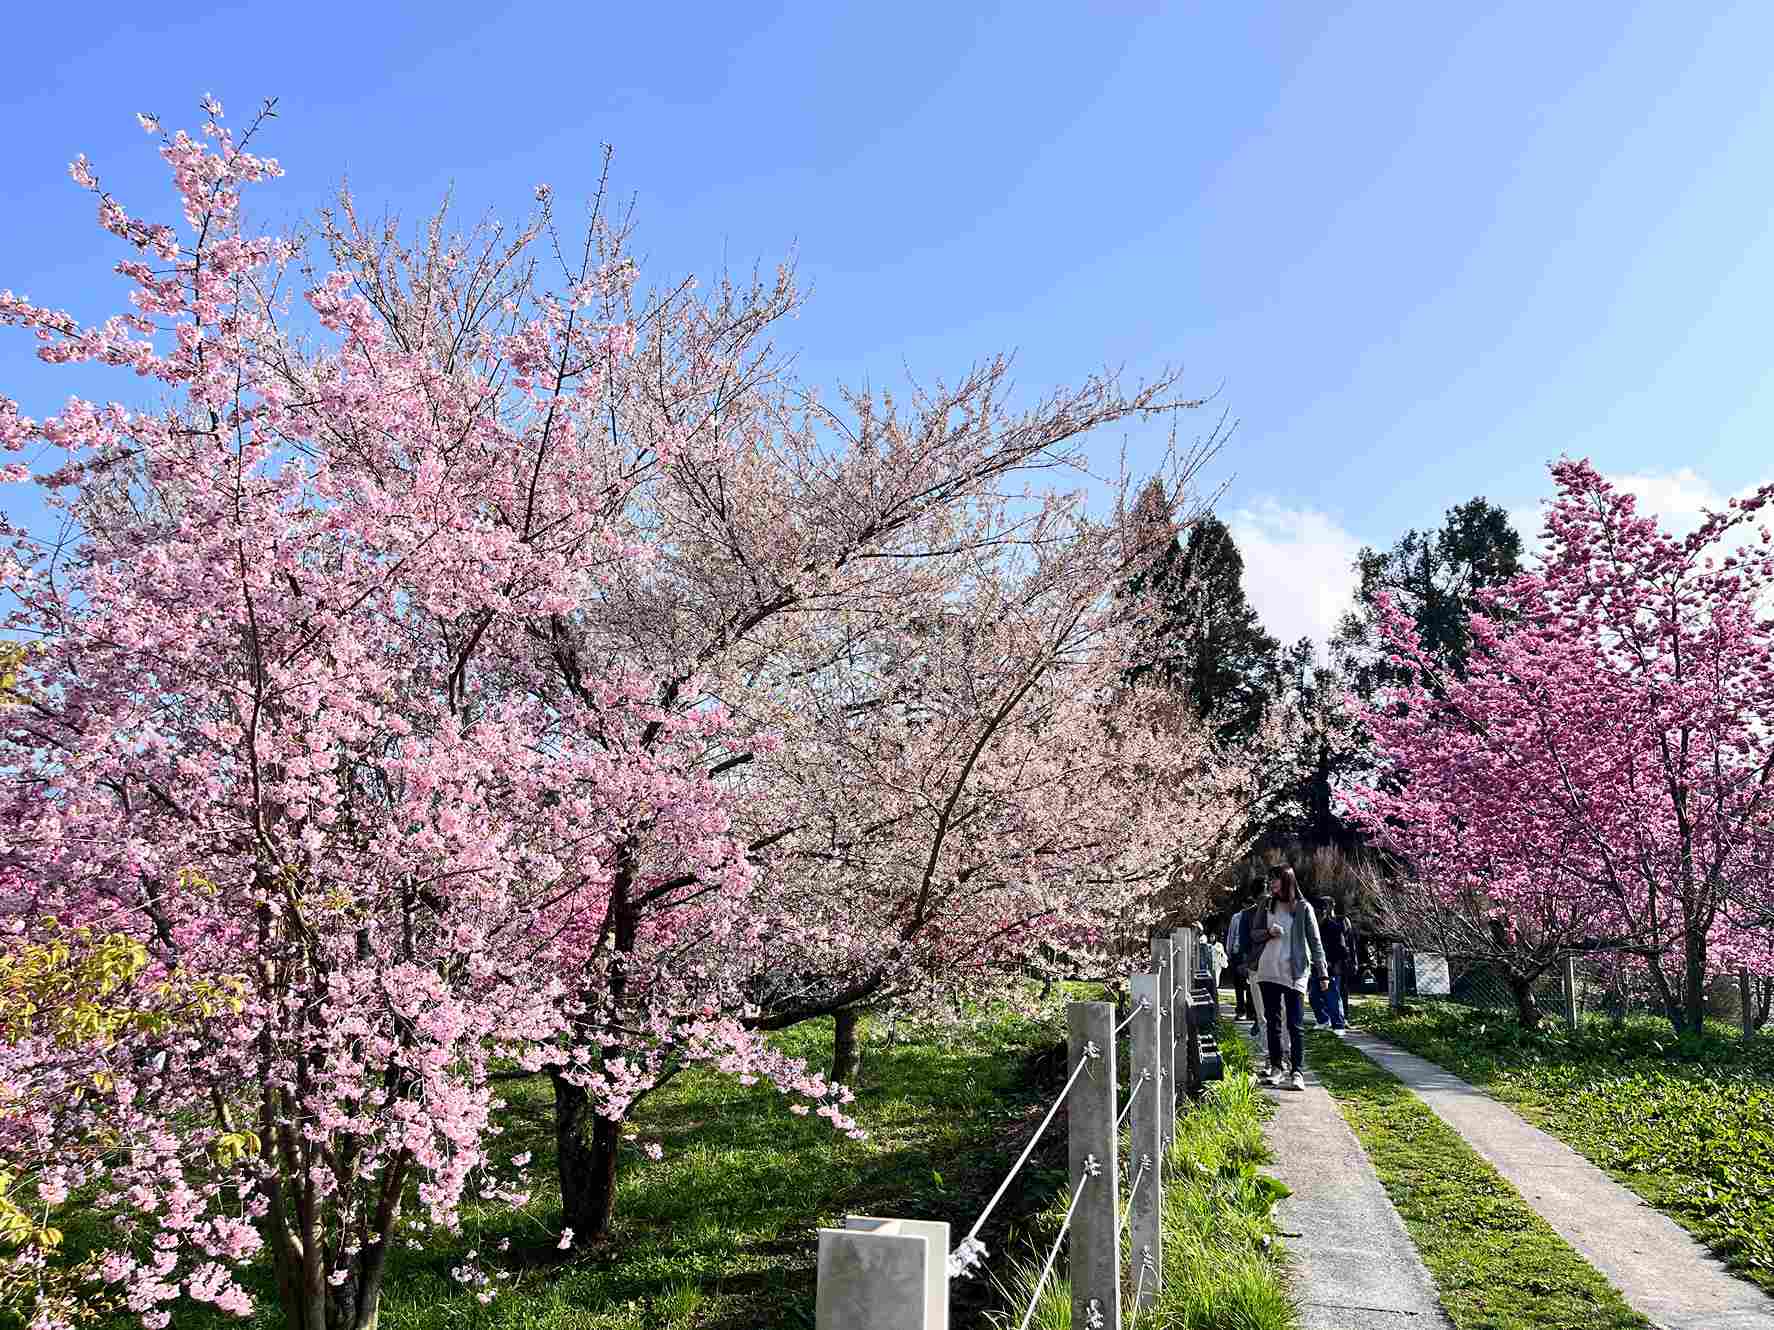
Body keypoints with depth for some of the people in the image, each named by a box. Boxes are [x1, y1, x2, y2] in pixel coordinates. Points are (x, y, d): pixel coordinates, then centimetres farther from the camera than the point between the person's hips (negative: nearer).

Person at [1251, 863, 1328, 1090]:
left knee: (1295, 1024, -4)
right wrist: (1268, 932, -9)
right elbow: (1254, 933, 13)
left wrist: (1322, 971, -6)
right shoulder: (1266, 905, 7)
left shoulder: (1303, 908, -3)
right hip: (1268, 971, 4)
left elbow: (1315, 941, -2)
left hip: (1294, 973, -4)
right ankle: (1275, 1065, 21)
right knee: (1272, 1021, 11)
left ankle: (1297, 1071, -2)